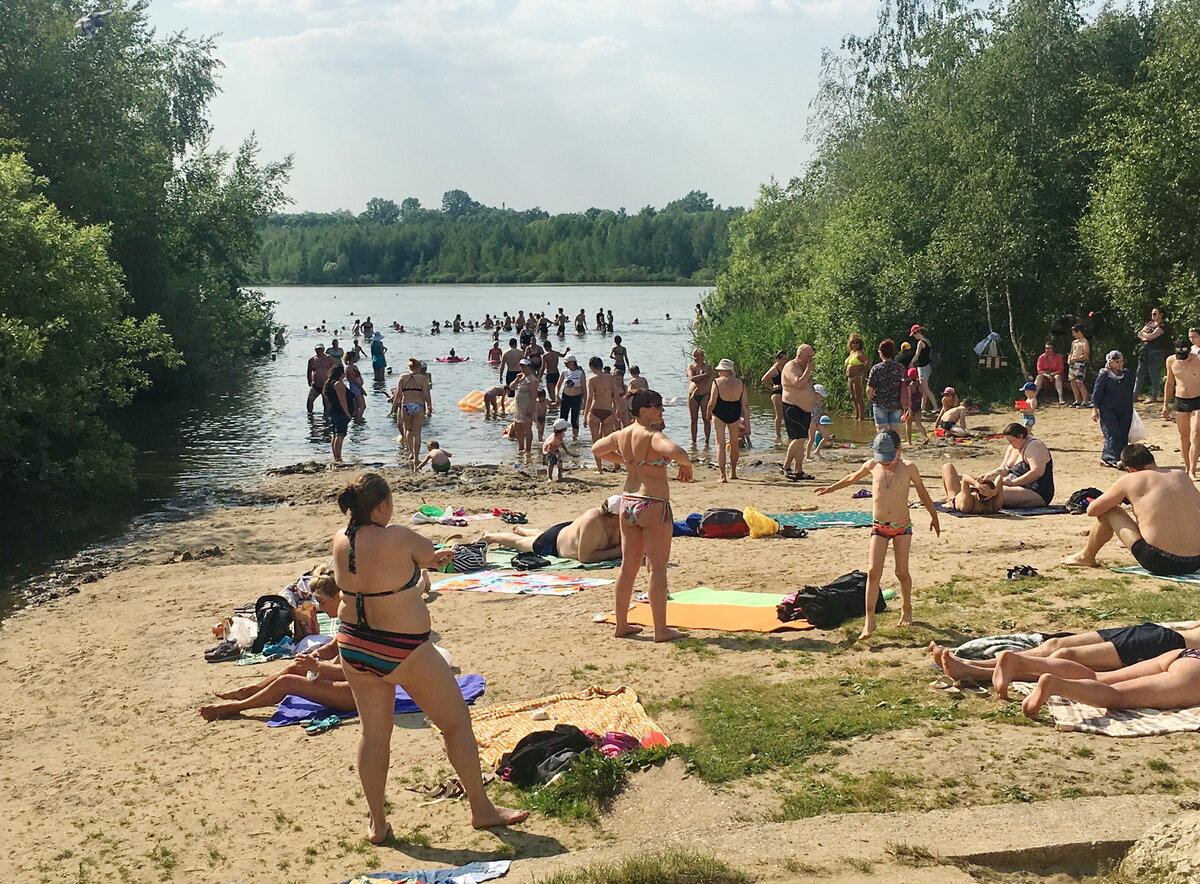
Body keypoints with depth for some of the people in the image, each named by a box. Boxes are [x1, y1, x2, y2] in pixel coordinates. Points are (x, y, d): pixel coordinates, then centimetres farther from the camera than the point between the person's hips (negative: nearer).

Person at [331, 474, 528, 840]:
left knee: (374, 732, 18)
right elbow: (428, 552, -3)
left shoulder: (340, 541, -3)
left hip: (354, 646, 6)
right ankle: (482, 809, 19)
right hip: (403, 651, -6)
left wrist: (427, 560, 24)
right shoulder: (399, 539, -23)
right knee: (456, 721, 10)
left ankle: (377, 824, 25)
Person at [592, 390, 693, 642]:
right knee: (657, 568, -1)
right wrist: (686, 466, -14)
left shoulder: (621, 435, 7)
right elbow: (677, 452, -35)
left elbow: (597, 449, 25)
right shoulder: (653, 436, -17)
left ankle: (621, 624, 22)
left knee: (628, 566, 14)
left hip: (628, 503, 8)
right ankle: (661, 630, 2)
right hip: (653, 505, -8)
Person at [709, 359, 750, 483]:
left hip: (719, 413, -3)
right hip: (735, 415, 3)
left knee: (720, 444, 1)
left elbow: (712, 403, -13)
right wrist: (747, 423, 5)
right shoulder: (740, 383, 1)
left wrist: (708, 412, 8)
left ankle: (723, 475, -8)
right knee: (734, 442, 21)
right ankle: (733, 472, 33)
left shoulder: (717, 382, -10)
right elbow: (745, 405, 0)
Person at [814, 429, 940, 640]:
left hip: (902, 527, -1)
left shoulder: (908, 468, -8)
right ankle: (869, 620, -10)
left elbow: (922, 492, 8)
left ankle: (906, 609, 29)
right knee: (873, 571, -10)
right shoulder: (872, 466, -2)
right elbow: (852, 478, 19)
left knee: (902, 572, 3)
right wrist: (831, 488, 31)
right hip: (879, 527, 1)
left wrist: (934, 517, 18)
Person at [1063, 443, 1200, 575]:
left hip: (1158, 563, -5)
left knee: (1109, 511, 13)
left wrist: (1117, 498, 27)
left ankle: (1086, 557, 34)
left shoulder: (1130, 480, -3)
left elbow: (1092, 510, 6)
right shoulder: (1182, 477, 11)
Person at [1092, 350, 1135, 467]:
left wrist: (1130, 409, 21)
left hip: (1124, 411, 6)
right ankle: (1112, 458, -13)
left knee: (1123, 435, 3)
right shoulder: (1103, 375, -6)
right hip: (1107, 410, -6)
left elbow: (1130, 393, 19)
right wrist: (1095, 409, -7)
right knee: (1113, 435, -14)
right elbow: (1096, 393, -4)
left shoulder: (1127, 375, 9)